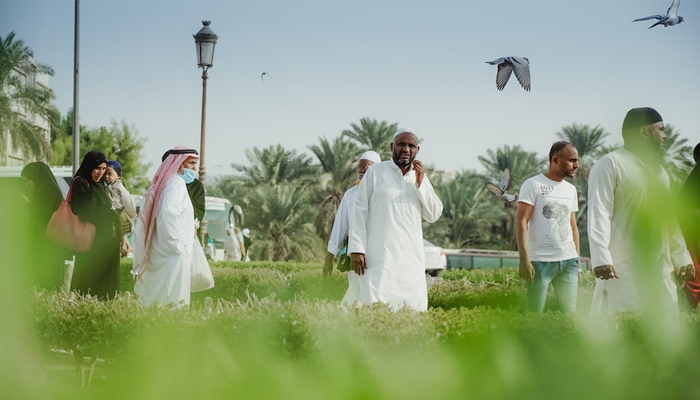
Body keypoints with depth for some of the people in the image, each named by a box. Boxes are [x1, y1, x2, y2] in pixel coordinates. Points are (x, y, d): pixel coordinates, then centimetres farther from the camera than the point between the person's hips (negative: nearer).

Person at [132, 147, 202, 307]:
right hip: (174, 252, -10)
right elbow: (168, 214, -25)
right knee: (174, 298, -10)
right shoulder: (176, 183, -11)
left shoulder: (170, 182, 17)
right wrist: (178, 247, -20)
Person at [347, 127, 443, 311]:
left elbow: (434, 215, 8)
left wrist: (420, 184, -3)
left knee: (414, 308, -1)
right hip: (379, 256, -4)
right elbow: (359, 210, -1)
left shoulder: (420, 177, 14)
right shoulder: (376, 172, 2)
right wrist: (356, 249, -8)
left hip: (412, 258, 4)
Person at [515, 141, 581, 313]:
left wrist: (577, 260, 13)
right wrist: (524, 259, -16)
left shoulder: (571, 189, 15)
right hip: (540, 261, -5)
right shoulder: (533, 185, -3)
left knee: (570, 312, 4)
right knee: (535, 313, -2)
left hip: (568, 261, 5)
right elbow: (521, 223, -8)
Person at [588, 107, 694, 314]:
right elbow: (598, 214, -13)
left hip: (659, 270, 8)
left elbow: (670, 217, 25)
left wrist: (682, 257, 21)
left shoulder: (659, 171, 22)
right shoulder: (610, 165, -4)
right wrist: (601, 259, -22)